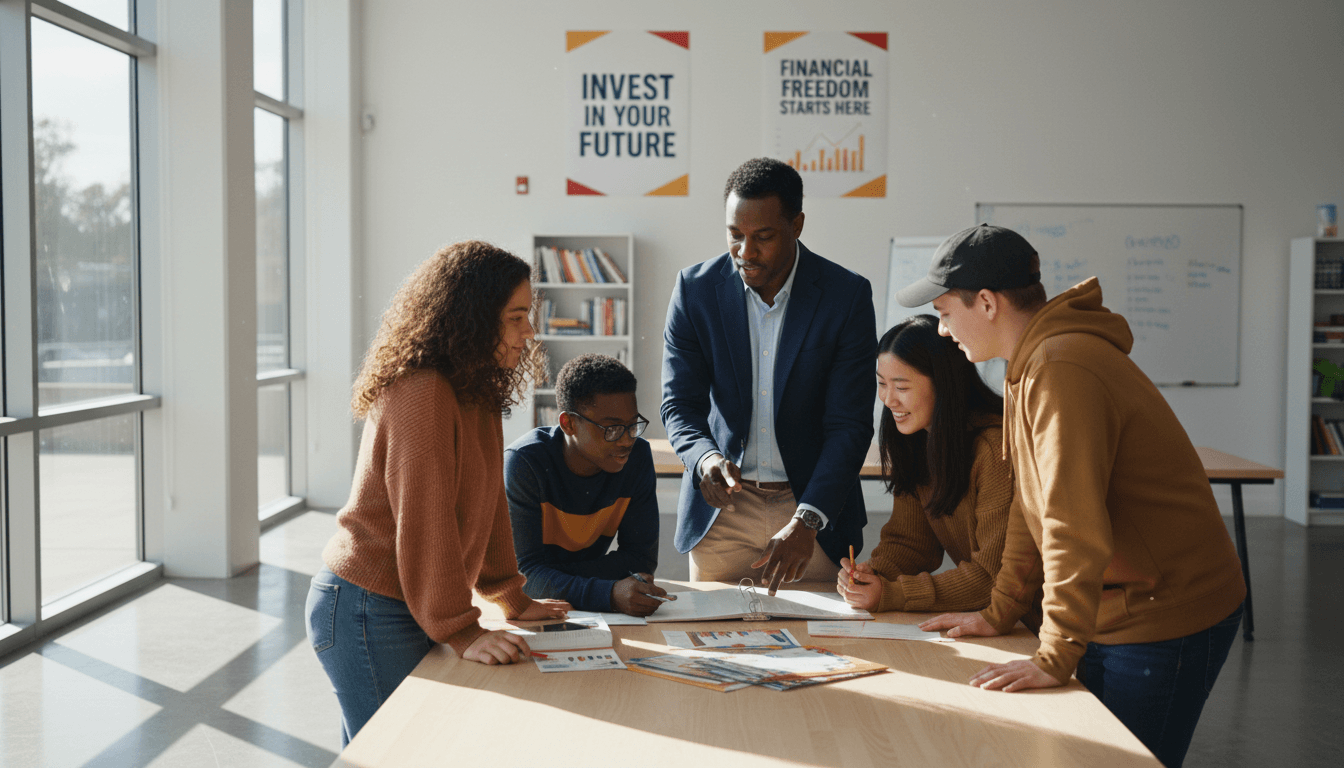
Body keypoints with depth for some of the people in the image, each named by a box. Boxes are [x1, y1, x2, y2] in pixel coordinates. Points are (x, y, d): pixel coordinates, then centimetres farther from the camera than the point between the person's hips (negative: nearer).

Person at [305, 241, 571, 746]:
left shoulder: (476, 393, 9)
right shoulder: (421, 394, -22)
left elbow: (486, 501, 14)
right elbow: (423, 521, -24)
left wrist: (512, 601, 15)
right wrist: (460, 633, -21)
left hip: (404, 608, 9)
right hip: (368, 614, -9)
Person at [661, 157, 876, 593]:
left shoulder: (847, 296, -11)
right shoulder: (695, 289, -5)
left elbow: (849, 424, -13)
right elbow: (680, 404, -3)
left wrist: (806, 522, -25)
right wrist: (705, 458, -26)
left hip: (814, 507, -1)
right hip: (720, 506, 1)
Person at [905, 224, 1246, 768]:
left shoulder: (1062, 371, -24)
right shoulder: (1032, 364, 11)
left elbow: (1075, 528, -28)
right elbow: (1034, 505, 15)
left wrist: (1054, 657, -25)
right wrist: (998, 614, 13)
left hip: (1165, 622, -10)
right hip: (1114, 613, 10)